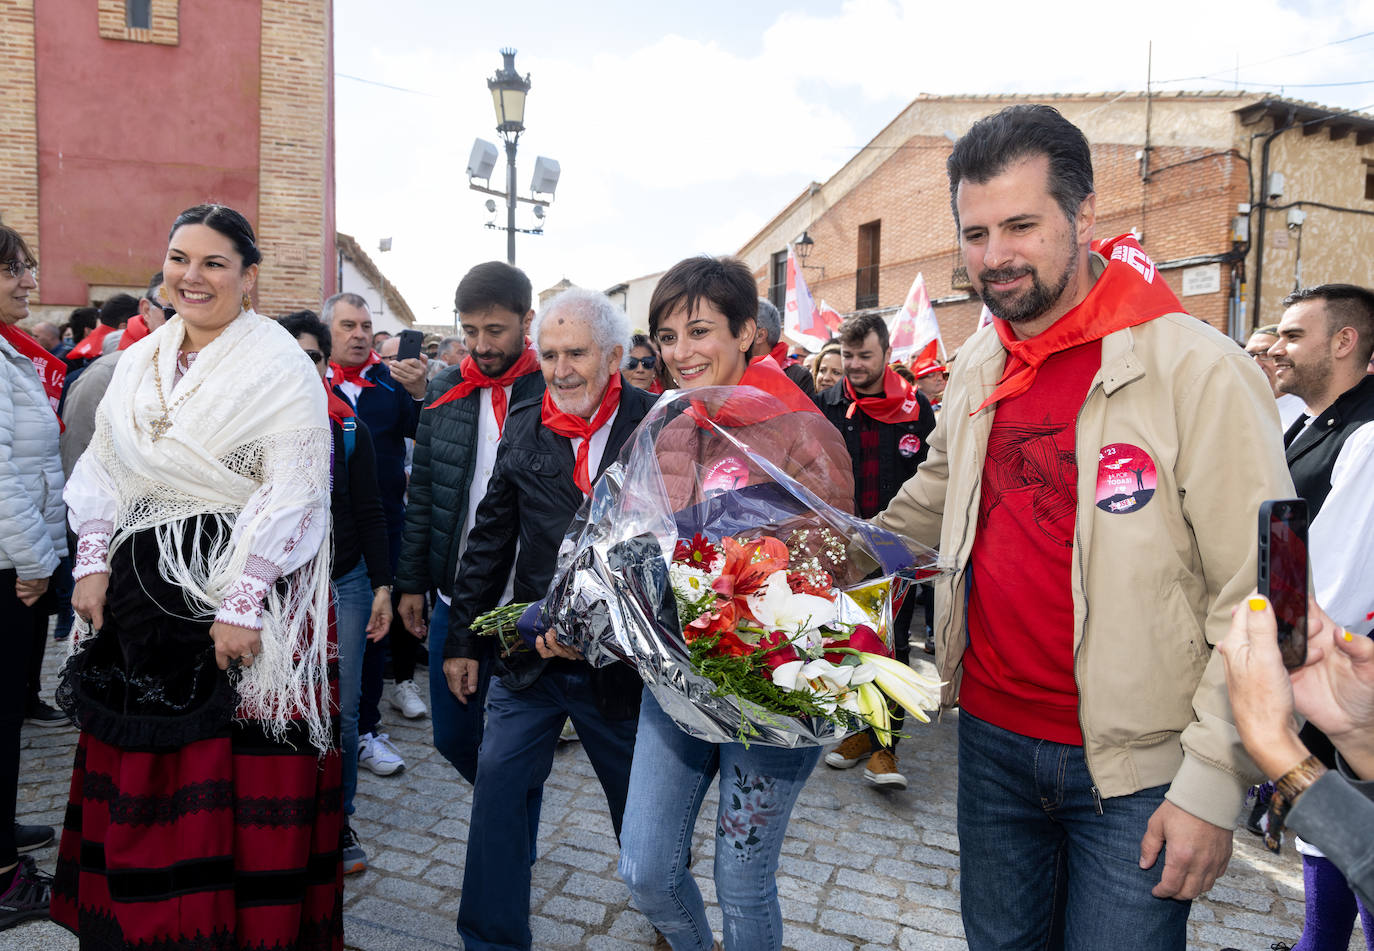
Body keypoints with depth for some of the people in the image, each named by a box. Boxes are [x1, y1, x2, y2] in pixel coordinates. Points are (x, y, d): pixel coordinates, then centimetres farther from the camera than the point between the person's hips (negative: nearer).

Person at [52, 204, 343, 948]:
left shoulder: (281, 369, -10)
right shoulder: (138, 362, 11)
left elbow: (291, 496, -16)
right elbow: (104, 470, 16)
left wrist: (242, 606, -20)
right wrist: (95, 564, 5)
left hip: (243, 589, -6)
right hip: (141, 590, 7)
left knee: (236, 779, 1)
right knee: (138, 768, 15)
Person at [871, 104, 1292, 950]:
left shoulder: (1198, 370, -16)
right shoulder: (981, 363, 4)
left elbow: (1258, 604, -16)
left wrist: (1213, 784, -16)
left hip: (1135, 767, -5)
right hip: (991, 737, 6)